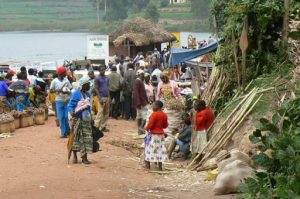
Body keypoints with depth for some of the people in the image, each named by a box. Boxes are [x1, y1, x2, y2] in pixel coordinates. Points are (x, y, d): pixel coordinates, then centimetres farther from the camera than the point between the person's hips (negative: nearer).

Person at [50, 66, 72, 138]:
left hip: (67, 101, 2)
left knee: (67, 117, 0)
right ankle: (63, 133, 6)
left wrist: (67, 92, -16)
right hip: (59, 102, -2)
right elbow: (51, 90, 0)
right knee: (61, 118, 0)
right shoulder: (54, 81, -2)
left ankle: (68, 131, 12)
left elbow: (70, 90, 7)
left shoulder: (66, 80, 4)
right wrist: (58, 90, -16)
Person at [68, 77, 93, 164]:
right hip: (78, 119, -6)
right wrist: (72, 113, -33)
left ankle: (84, 157, 5)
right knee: (76, 138, 4)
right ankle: (75, 156, 18)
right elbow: (70, 105, -14)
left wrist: (91, 118, 19)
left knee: (87, 137, 2)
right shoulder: (76, 94, -12)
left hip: (86, 120, 6)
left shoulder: (87, 94, 9)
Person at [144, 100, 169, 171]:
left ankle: (148, 165, 6)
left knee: (150, 149, 4)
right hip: (161, 134, 6)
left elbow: (150, 124, -19)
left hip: (153, 134, -6)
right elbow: (165, 125, 10)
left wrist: (147, 128, -1)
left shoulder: (154, 114, -19)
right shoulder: (164, 115, 3)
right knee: (160, 149, 11)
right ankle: (160, 166, 13)